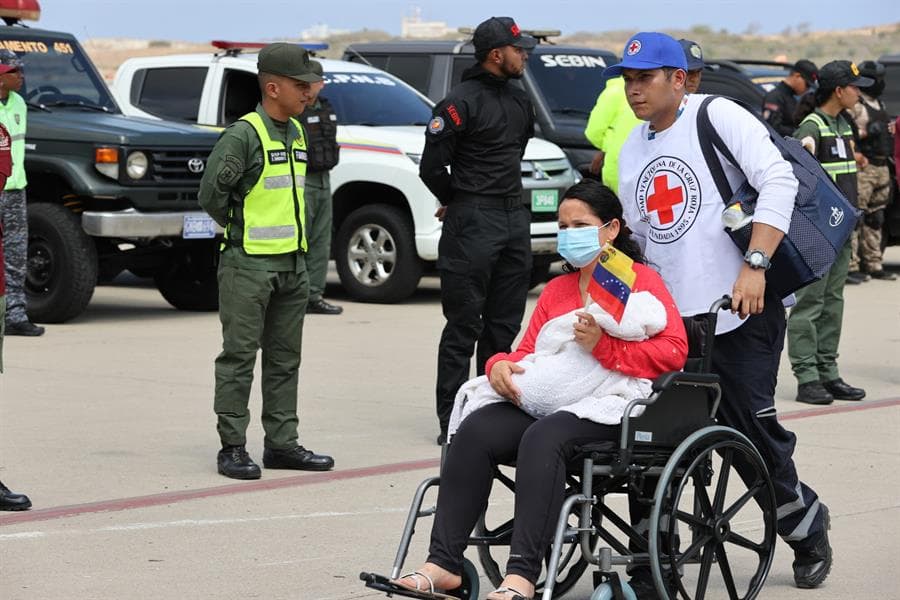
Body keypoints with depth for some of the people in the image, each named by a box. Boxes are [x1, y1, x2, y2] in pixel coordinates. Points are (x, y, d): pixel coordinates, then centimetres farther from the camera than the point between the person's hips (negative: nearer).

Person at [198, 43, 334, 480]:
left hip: (292, 263, 8)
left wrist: (295, 239, 16)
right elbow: (212, 192, -16)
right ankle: (232, 447, 2)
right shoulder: (244, 135, -14)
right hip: (249, 264, -8)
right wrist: (239, 229, -4)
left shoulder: (297, 133, 13)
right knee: (239, 356, -2)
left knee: (285, 358, 12)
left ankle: (282, 443, 19)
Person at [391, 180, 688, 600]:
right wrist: (500, 365, 1)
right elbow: (528, 353, 26)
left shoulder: (641, 280, 9)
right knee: (475, 431, -23)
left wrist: (604, 346, -16)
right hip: (548, 403, 6)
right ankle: (444, 562, -29)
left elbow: (674, 351, -5)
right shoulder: (556, 290, 30)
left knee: (542, 438, -37)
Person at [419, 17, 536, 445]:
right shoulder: (461, 103, -11)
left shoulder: (519, 102, 14)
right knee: (463, 325, -4)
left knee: (504, 323, 10)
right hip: (472, 223, -7)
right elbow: (432, 167, -11)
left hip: (514, 217, 7)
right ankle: (451, 421, -1)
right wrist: (458, 201, 4)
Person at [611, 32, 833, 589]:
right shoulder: (632, 150, 16)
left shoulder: (718, 117, -7)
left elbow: (779, 182, -18)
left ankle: (807, 528, 16)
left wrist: (755, 265, -25)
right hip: (672, 318, 7)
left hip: (740, 312, -7)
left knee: (751, 427, -6)